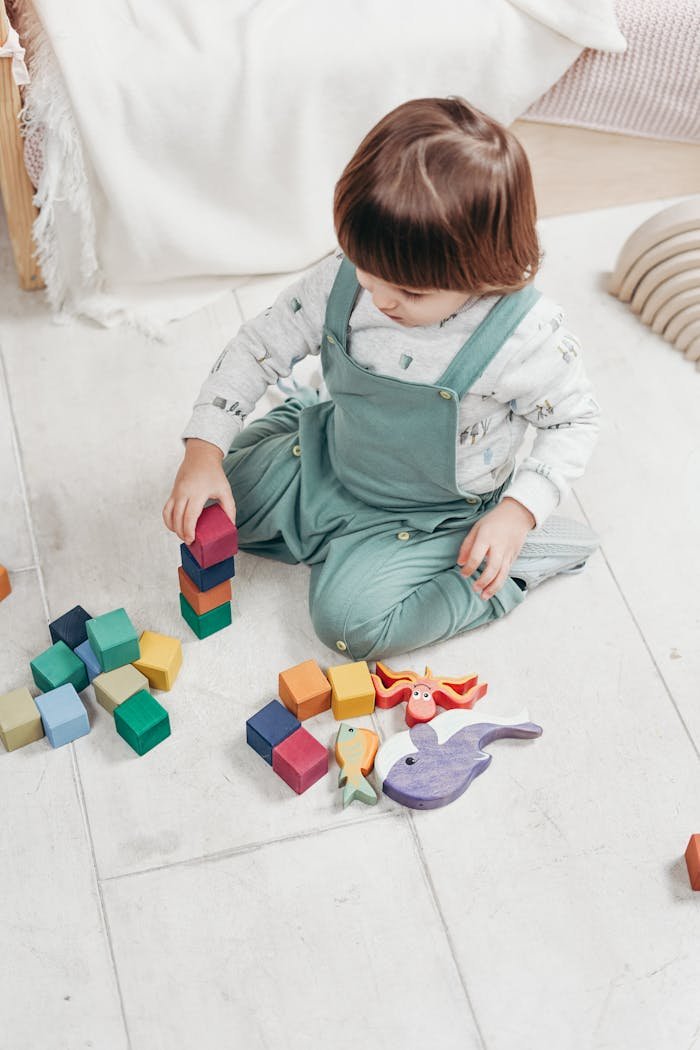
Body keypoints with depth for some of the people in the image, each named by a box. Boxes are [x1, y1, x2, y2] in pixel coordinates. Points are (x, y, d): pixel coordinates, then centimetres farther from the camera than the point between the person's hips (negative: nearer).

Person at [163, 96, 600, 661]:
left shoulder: (527, 336, -32)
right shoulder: (344, 278, -22)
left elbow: (576, 418, -14)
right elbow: (258, 347, -10)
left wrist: (518, 512, -27)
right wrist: (203, 452, -18)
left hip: (432, 510, -5)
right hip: (328, 460, 5)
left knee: (351, 620, -19)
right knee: (207, 509, 6)